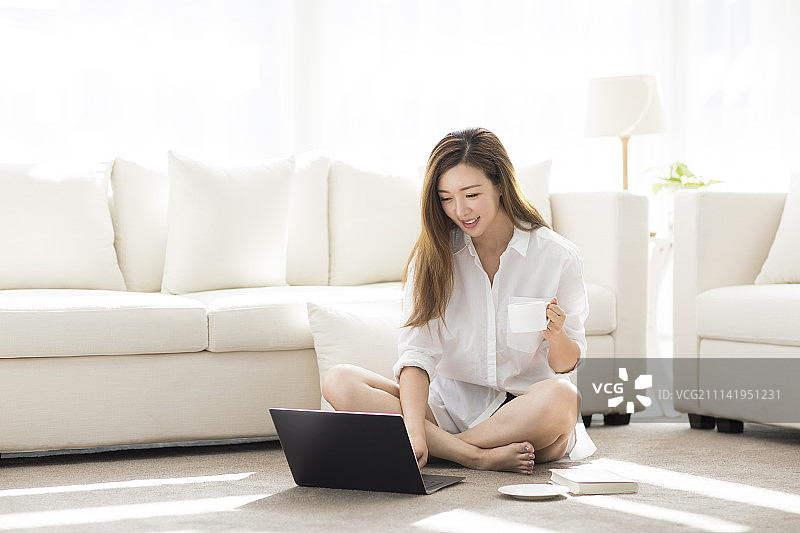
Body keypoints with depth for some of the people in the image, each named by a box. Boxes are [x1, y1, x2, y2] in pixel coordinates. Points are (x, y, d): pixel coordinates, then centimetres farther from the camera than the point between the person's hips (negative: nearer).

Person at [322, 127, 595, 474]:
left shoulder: (557, 257, -4)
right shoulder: (432, 256, 1)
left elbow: (569, 366, 1)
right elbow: (417, 352, -10)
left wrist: (557, 337, -24)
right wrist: (414, 431, -27)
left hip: (523, 411, -2)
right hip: (450, 406, 2)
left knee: (560, 396, -37)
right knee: (339, 382, -20)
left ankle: (445, 448, -20)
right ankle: (477, 455, -28)